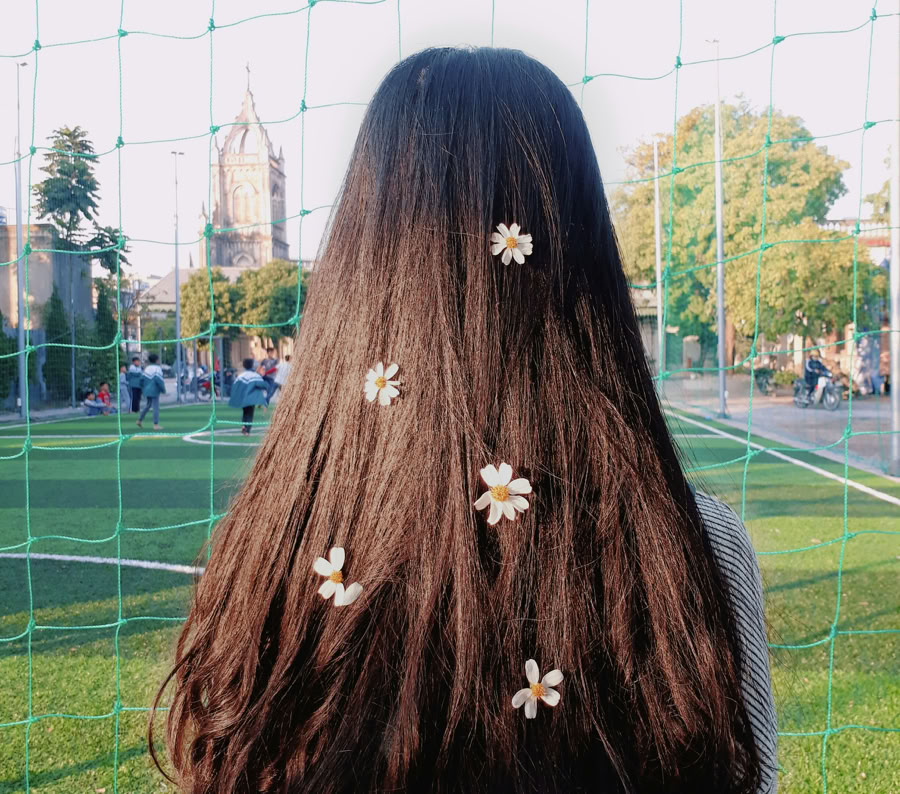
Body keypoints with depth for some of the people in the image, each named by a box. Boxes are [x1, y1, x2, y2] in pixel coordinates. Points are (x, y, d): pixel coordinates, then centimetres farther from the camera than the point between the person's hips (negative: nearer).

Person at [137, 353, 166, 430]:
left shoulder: (147, 368, 9)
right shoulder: (157, 368, -11)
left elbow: (142, 378, 7)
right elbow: (158, 379, -21)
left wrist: (143, 388, 21)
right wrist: (163, 390, -12)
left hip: (147, 390, 7)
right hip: (154, 391, -7)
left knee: (148, 405, 22)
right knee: (155, 407, -3)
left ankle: (139, 420, 23)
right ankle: (156, 425, -4)